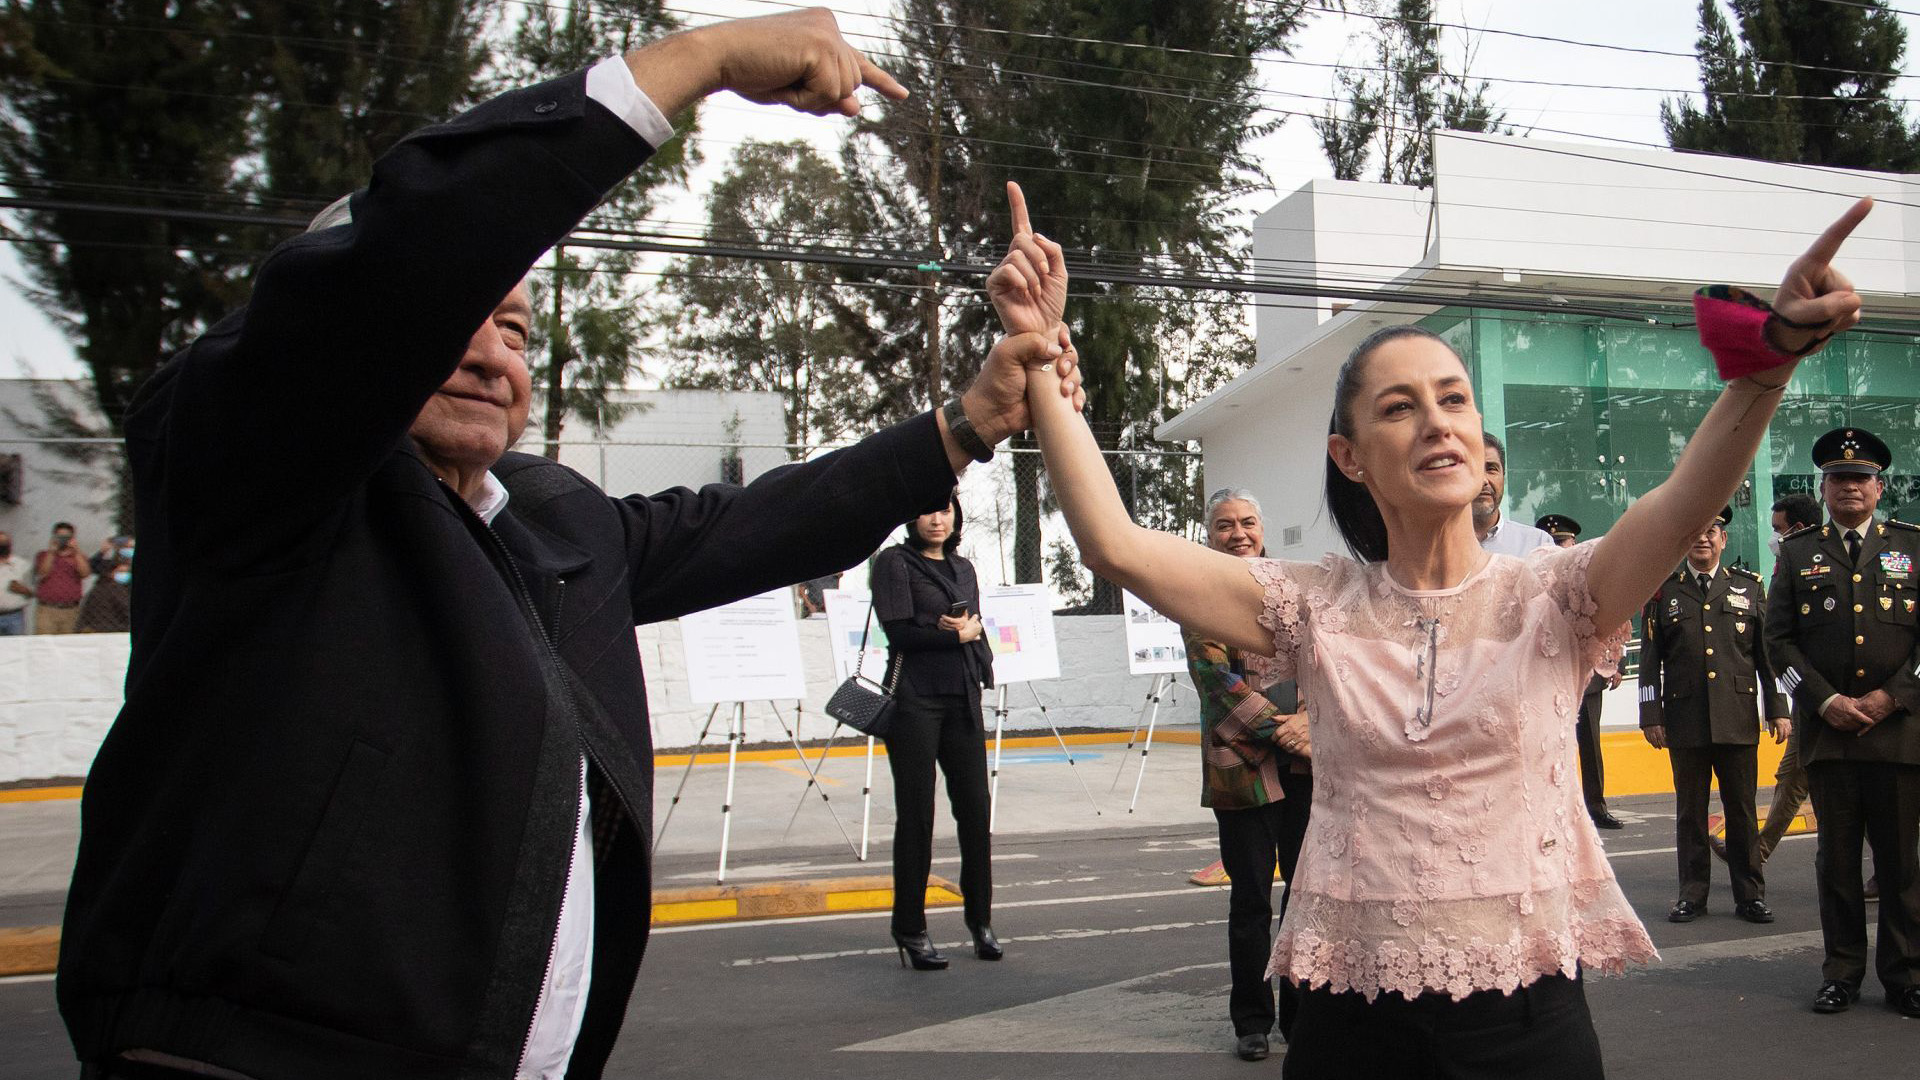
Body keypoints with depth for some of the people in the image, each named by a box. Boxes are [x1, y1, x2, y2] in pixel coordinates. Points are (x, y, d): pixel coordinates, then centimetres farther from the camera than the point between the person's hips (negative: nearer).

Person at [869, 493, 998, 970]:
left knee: (975, 809, 4)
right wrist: (957, 635, -4)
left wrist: (965, 629, -4)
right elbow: (899, 631, -10)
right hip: (914, 698, -5)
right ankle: (910, 929, 10)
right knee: (916, 814, -1)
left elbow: (977, 631, 17)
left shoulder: (963, 567, 18)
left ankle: (980, 920, 18)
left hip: (962, 698, 5)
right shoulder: (895, 562, 0)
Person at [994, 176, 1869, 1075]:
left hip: (1525, 1004, 0)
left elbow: (1684, 506, -21)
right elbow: (1115, 546, -10)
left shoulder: (1550, 596, -2)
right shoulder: (1315, 609, -1)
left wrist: (1774, 350, -39)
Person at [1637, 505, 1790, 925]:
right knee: (1690, 811, 6)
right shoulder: (1663, 591, 5)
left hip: (1739, 719, 1)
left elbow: (1769, 652, 9)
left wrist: (1778, 709, 4)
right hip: (1685, 721, 0)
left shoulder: (1749, 586, 9)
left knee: (1741, 810, 6)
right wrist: (1651, 716, -1)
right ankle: (1692, 894, 15)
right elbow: (1650, 659, 4)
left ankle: (1750, 894, 16)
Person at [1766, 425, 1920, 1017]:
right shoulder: (1797, 553, 8)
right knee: (1837, 856, 6)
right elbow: (1779, 638, 4)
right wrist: (1826, 701, -7)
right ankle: (1842, 973, 15)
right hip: (1827, 730, 0)